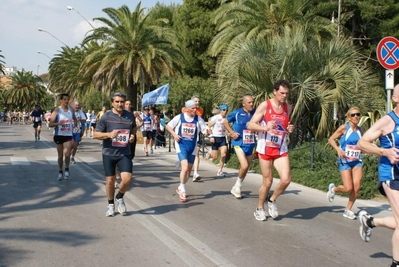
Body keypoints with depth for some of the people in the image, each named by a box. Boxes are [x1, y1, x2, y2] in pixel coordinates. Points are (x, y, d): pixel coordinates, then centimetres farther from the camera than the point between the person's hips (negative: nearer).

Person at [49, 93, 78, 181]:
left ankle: (67, 169, 10)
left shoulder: (71, 110, 4)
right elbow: (50, 124, -10)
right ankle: (60, 172, 24)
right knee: (60, 155, 8)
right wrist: (58, 123, -29)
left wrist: (75, 126, 5)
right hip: (59, 135, -1)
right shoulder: (57, 110, -7)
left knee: (67, 154, -13)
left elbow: (75, 119, 24)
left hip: (68, 135, 1)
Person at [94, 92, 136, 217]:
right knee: (110, 180, 6)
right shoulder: (106, 117, -8)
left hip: (124, 153, 1)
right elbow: (96, 134, -6)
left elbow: (133, 127, 22)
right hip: (109, 153, -1)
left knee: (127, 178, -13)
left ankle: (119, 198, 18)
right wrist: (109, 134, -24)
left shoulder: (130, 115, 2)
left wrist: (132, 135, 1)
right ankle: (111, 204, 29)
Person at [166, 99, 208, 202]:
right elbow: (168, 126, 6)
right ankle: (182, 191, -2)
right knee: (185, 168, -20)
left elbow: (205, 131, -2)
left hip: (192, 147, 4)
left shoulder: (198, 119, -2)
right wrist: (174, 134, -10)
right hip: (181, 146, -3)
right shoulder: (179, 117, -5)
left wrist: (207, 131, -25)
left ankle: (180, 188, 36)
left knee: (189, 170, 13)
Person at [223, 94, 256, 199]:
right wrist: (232, 132, -5)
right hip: (239, 143, -5)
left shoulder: (255, 113, 1)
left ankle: (236, 188, 30)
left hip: (250, 144, 5)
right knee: (244, 166, -18)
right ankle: (238, 185, 8)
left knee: (246, 168, 12)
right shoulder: (237, 113, -6)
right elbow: (225, 122, 6)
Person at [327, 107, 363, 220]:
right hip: (345, 161, -5)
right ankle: (333, 188, 23)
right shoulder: (344, 128, -6)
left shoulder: (360, 130, 9)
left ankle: (348, 210, 12)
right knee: (348, 188, -10)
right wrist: (338, 150, -18)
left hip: (357, 161, 5)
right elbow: (331, 139, -4)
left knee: (356, 187, -7)